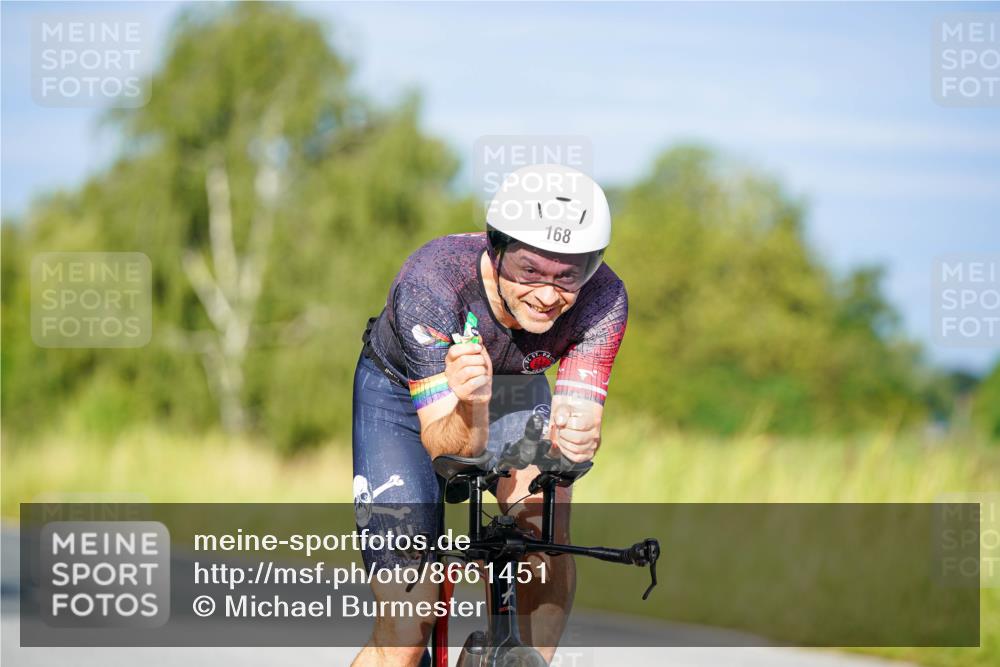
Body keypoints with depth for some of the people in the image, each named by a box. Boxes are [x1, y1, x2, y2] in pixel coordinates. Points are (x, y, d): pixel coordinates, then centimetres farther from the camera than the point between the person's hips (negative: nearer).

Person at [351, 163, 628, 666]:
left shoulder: (602, 299, -30)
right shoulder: (432, 280, -38)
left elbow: (581, 415, -31)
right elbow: (445, 447, -37)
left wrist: (576, 438, -54)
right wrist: (469, 408, -59)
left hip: (516, 391, 3)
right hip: (402, 395, -3)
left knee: (549, 567, -26)